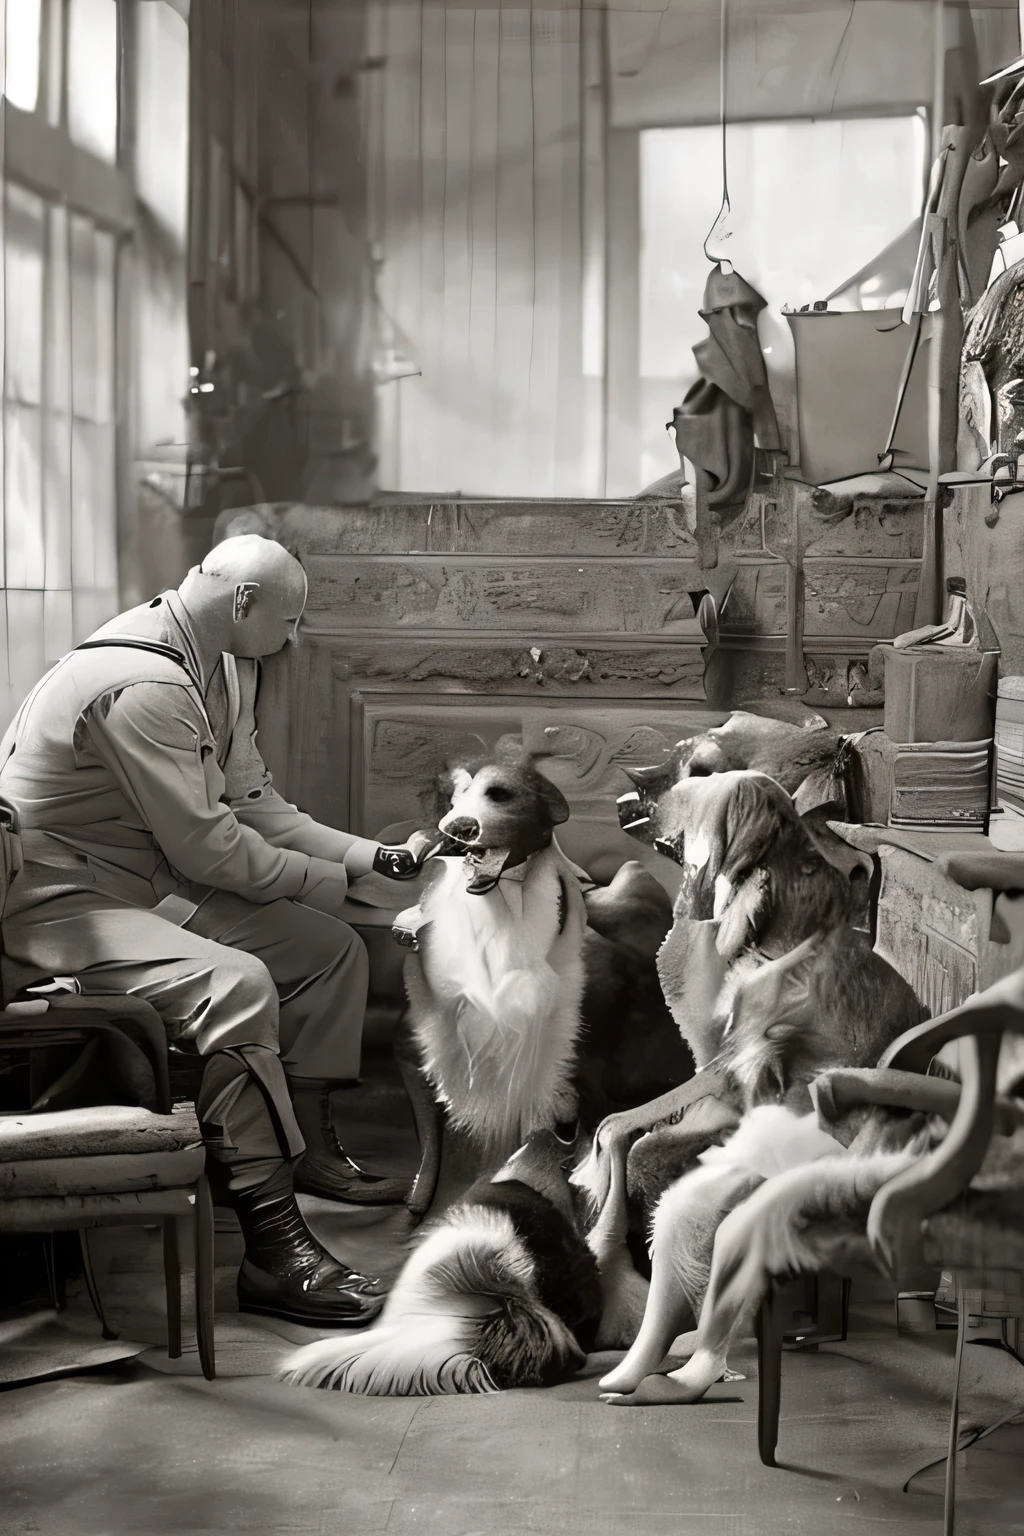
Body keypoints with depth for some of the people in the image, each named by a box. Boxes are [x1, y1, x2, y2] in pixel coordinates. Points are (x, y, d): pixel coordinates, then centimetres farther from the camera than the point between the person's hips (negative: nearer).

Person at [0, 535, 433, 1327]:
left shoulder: (224, 669, 7)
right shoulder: (141, 685, -26)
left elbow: (256, 802, 11)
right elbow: (208, 847, -25)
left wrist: (374, 855, 0)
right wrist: (331, 879, -11)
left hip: (151, 889, 11)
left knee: (331, 946, 9)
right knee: (234, 982, -32)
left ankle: (306, 1143, 23)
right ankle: (272, 1247, -31)